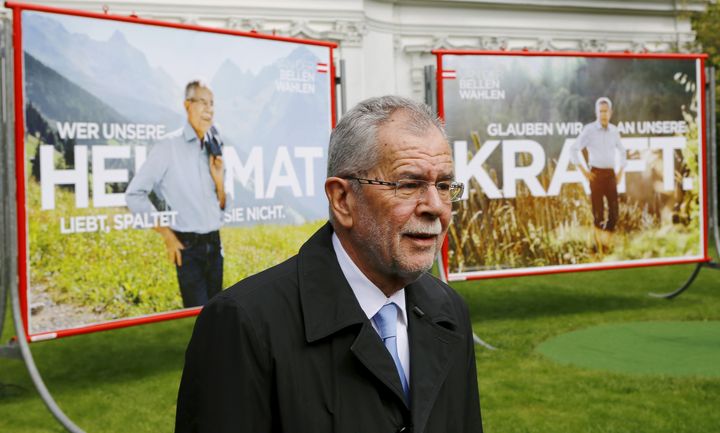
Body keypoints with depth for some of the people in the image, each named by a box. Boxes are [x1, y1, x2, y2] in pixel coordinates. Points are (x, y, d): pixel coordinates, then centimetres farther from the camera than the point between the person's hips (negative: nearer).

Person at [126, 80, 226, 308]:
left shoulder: (213, 148, 10)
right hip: (188, 246, -6)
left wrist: (219, 179, -5)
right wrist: (167, 236, -7)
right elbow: (134, 194, -7)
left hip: (214, 245, 6)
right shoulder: (168, 146, -6)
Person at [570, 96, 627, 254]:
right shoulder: (589, 129, -5)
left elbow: (622, 151, 23)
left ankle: (607, 240, 14)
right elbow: (574, 150, -5)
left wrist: (621, 172, 13)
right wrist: (584, 171, -8)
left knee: (614, 209, -4)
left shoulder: (614, 130, 8)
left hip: (611, 174, 4)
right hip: (596, 174, -4)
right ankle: (599, 246, 13)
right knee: (598, 211, 0)